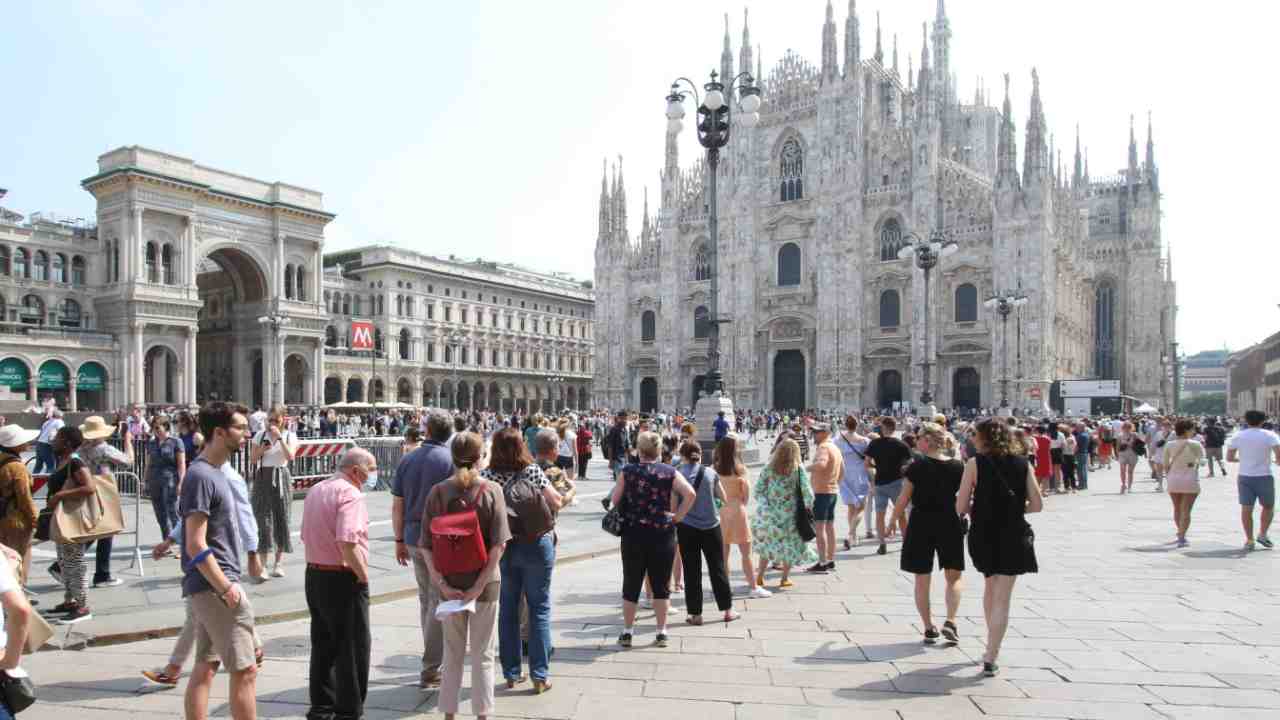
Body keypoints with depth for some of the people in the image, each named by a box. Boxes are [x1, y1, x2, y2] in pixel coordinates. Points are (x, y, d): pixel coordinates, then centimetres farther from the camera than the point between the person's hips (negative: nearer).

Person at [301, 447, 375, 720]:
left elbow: (307, 535, 17)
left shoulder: (315, 490, 12)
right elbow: (347, 542, -28)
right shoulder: (350, 494, -18)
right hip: (343, 579, -9)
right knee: (354, 648, 2)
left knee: (323, 644, 18)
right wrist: (363, 574, -18)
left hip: (314, 574, 9)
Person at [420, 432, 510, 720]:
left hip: (450, 583, 2)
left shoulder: (438, 492, -4)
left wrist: (442, 584, -8)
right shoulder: (491, 490, -10)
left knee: (452, 654, 17)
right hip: (484, 583, -2)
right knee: (483, 655, 12)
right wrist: (479, 585, -14)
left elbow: (426, 546, -7)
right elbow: (498, 545, -16)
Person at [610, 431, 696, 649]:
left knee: (631, 583, 12)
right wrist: (677, 517, -3)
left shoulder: (627, 471, -3)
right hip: (663, 533, 0)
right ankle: (661, 633, 15)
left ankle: (627, 632, 19)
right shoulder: (670, 472, -2)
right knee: (661, 584, 11)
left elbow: (614, 499, -5)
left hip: (633, 533, 0)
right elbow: (690, 494, -13)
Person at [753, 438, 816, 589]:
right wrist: (808, 505, 4)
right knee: (790, 543, 13)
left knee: (768, 542, 17)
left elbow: (758, 489, -3)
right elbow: (807, 491, -11)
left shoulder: (769, 468, -2)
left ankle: (760, 576, 16)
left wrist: (764, 504, 7)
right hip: (790, 512, -2)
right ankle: (785, 578, 17)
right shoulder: (798, 469, -8)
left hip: (770, 511, 2)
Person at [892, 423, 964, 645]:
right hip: (950, 525, 2)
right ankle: (950, 621, 0)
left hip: (920, 525, -1)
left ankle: (929, 628, 12)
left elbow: (904, 499, -9)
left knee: (922, 580, 11)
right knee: (953, 577, 16)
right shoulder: (958, 467, -4)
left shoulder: (917, 466, -11)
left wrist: (893, 521, 4)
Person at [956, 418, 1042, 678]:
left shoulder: (975, 464, -8)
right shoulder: (1022, 464, -1)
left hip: (983, 536, 0)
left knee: (990, 586, 23)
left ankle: (992, 649, 33)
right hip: (1013, 537, 0)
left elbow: (960, 508, -11)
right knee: (1002, 598, 3)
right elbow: (1037, 504, -1)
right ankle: (991, 658, -3)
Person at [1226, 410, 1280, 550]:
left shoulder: (1237, 436, 3)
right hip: (1264, 476, -2)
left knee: (1246, 509, 4)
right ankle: (1262, 534, 7)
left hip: (1244, 477, 2)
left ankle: (1249, 540, 4)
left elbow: (1229, 458, 4)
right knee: (1268, 506, 18)